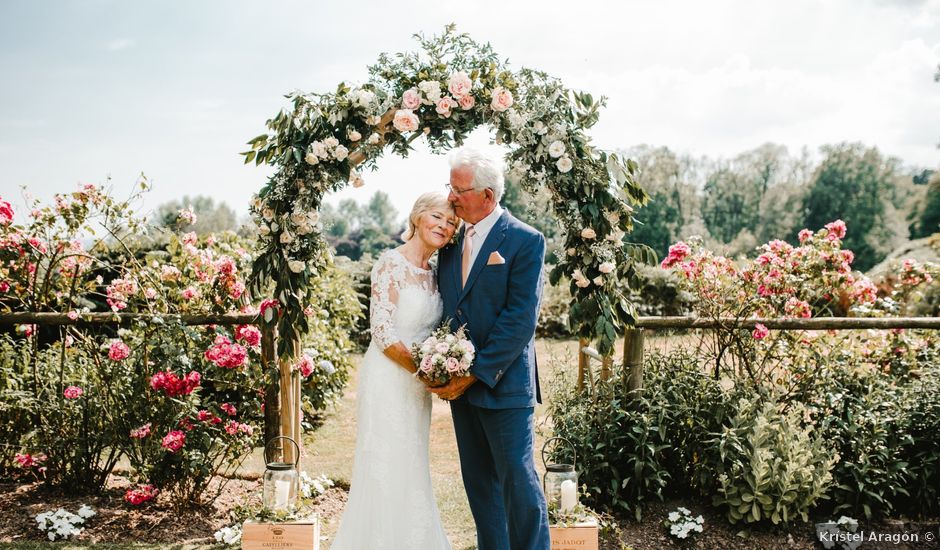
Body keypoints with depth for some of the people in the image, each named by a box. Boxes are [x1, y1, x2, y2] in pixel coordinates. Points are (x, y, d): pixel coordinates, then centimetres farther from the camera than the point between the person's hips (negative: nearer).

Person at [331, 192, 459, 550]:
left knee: (411, 473, 15)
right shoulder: (392, 263, -13)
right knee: (387, 471, 1)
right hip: (388, 381, -8)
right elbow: (383, 332, -18)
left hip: (416, 384, 8)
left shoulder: (433, 273, 10)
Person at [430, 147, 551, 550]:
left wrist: (476, 374, -17)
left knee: (518, 481, 0)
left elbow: (521, 319, -15)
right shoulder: (452, 241, 10)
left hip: (504, 383, -6)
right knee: (479, 483, 14)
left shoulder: (525, 241, -10)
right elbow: (444, 307, 13)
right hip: (460, 382, 6)